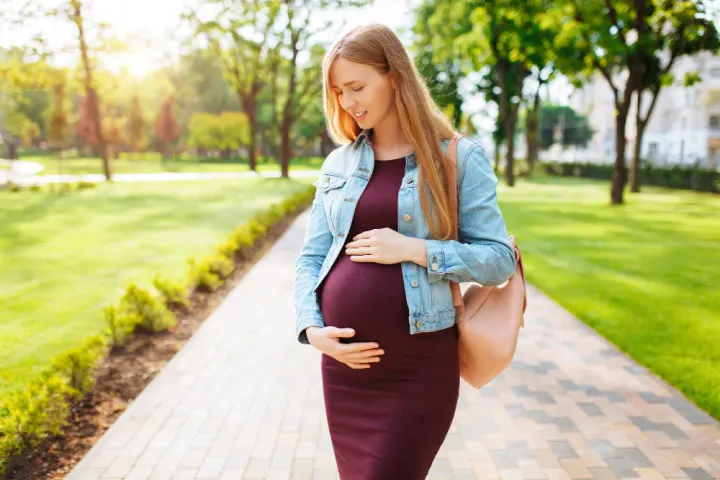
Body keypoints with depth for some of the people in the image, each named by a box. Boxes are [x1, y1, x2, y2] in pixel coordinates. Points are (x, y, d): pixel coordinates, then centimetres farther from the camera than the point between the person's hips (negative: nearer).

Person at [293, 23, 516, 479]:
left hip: (419, 364, -4)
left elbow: (499, 258, -6)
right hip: (345, 360, 5)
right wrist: (312, 327, -7)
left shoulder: (459, 158, -4)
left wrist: (413, 249, -17)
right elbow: (311, 257, 8)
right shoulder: (338, 163, 8)